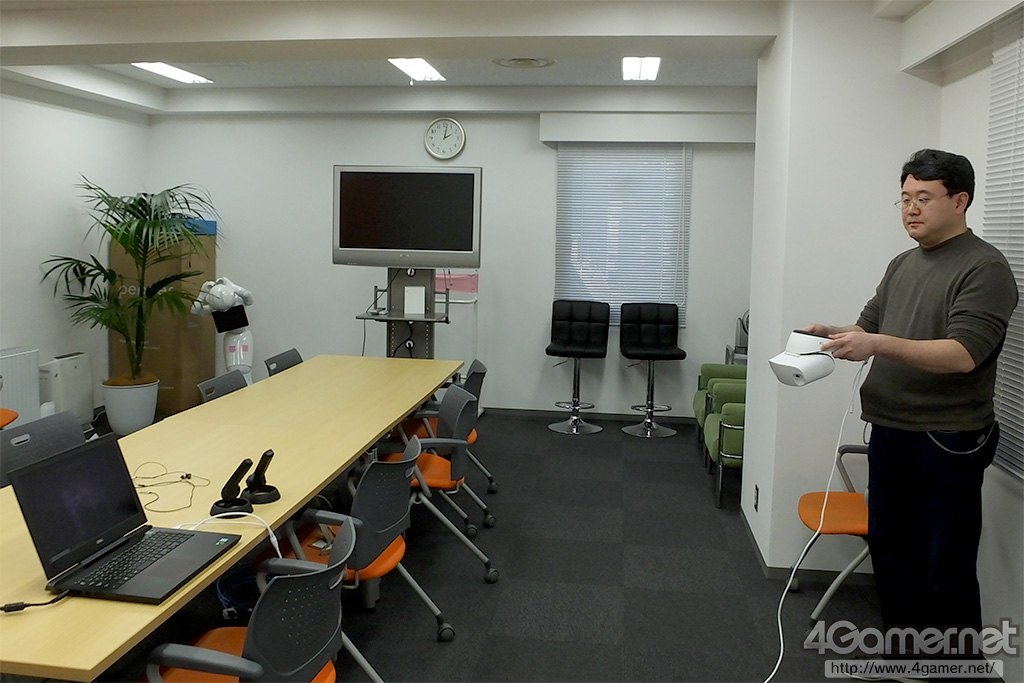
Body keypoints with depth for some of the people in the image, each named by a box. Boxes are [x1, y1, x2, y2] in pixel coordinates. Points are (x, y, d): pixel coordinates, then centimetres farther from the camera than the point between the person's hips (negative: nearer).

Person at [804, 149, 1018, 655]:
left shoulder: (984, 268, -10)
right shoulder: (902, 264, 14)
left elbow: (964, 354, -21)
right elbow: (870, 325, 18)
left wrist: (879, 344, -30)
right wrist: (836, 335, -4)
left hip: (947, 441, -8)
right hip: (889, 432, 8)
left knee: (946, 569, 0)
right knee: (889, 547, 16)